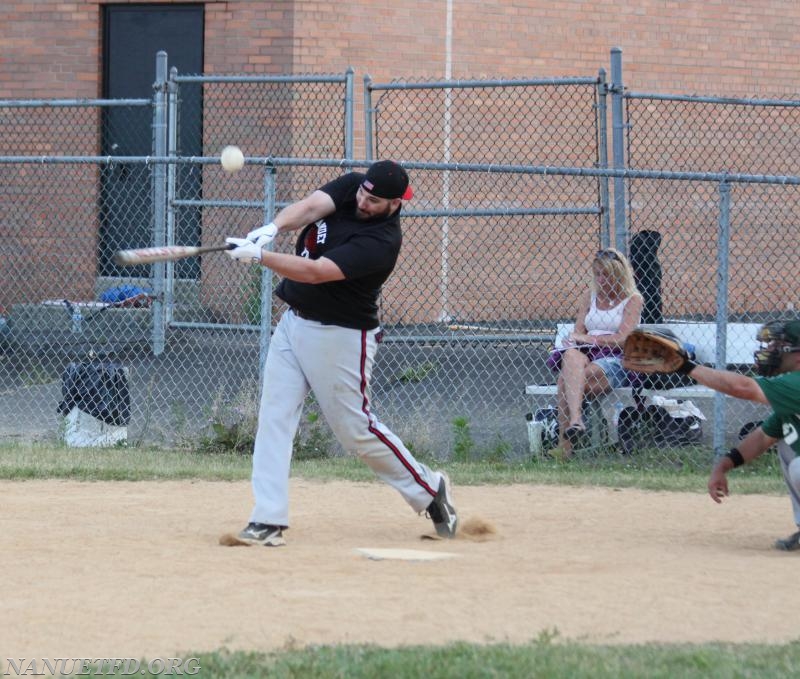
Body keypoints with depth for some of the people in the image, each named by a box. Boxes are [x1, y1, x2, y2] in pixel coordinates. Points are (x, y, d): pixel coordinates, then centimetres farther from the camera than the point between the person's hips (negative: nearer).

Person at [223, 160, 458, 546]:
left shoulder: (382, 242, -24)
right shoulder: (351, 186, -2)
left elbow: (316, 272, -32)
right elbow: (308, 208, -17)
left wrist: (258, 256, -39)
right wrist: (271, 229, -38)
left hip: (339, 337, -7)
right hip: (292, 323, 7)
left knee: (354, 428, 2)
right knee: (274, 417, -3)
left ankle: (428, 490, 21)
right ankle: (268, 519, -5)